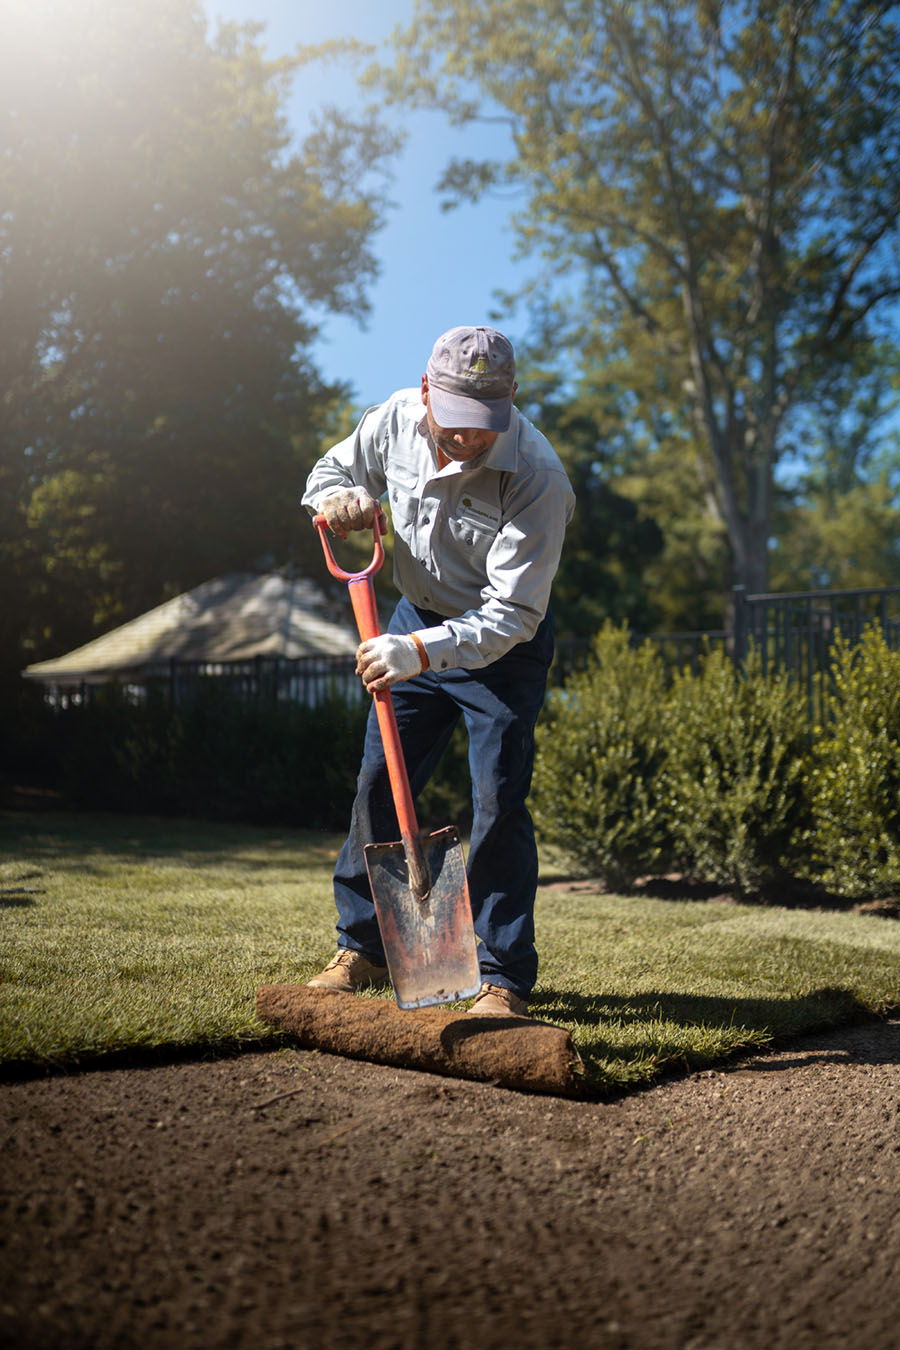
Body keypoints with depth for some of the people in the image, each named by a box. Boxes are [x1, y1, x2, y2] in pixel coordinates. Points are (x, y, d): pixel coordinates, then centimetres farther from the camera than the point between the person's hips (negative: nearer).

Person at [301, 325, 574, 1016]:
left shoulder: (536, 477, -30)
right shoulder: (396, 420, -14)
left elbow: (512, 614, -31)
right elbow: (332, 471, 7)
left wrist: (422, 651, -42)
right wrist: (341, 498, -18)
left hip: (504, 642, -5)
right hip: (419, 620, 5)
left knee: (499, 802, -10)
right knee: (379, 783, 6)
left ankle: (506, 977, 3)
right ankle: (363, 946, 20)